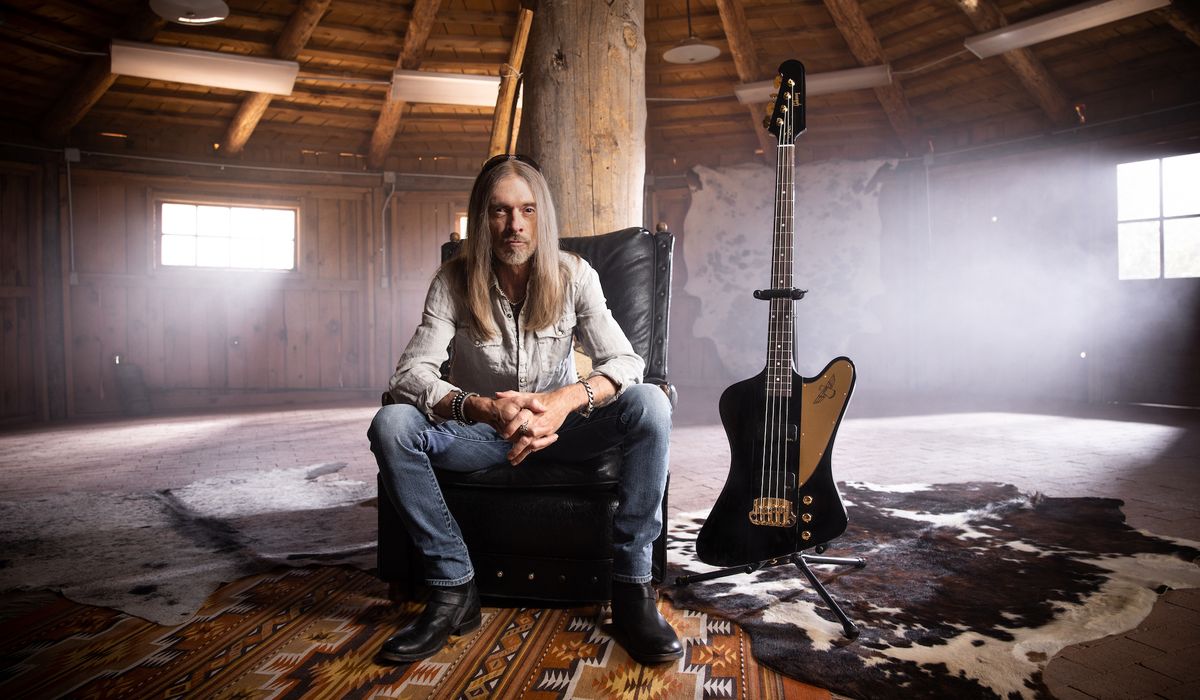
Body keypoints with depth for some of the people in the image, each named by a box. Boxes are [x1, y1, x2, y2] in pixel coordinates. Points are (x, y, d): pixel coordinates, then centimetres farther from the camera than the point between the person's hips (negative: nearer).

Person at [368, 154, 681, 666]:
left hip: (559, 426, 0)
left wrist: (568, 399, -38)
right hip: (480, 432, 0)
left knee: (649, 404, -27)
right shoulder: (454, 282, -10)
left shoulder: (573, 275, -9)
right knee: (391, 425, -27)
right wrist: (481, 408, -42)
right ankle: (452, 588, -16)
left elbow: (627, 361, -16)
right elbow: (408, 374, -21)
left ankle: (632, 591, -20)